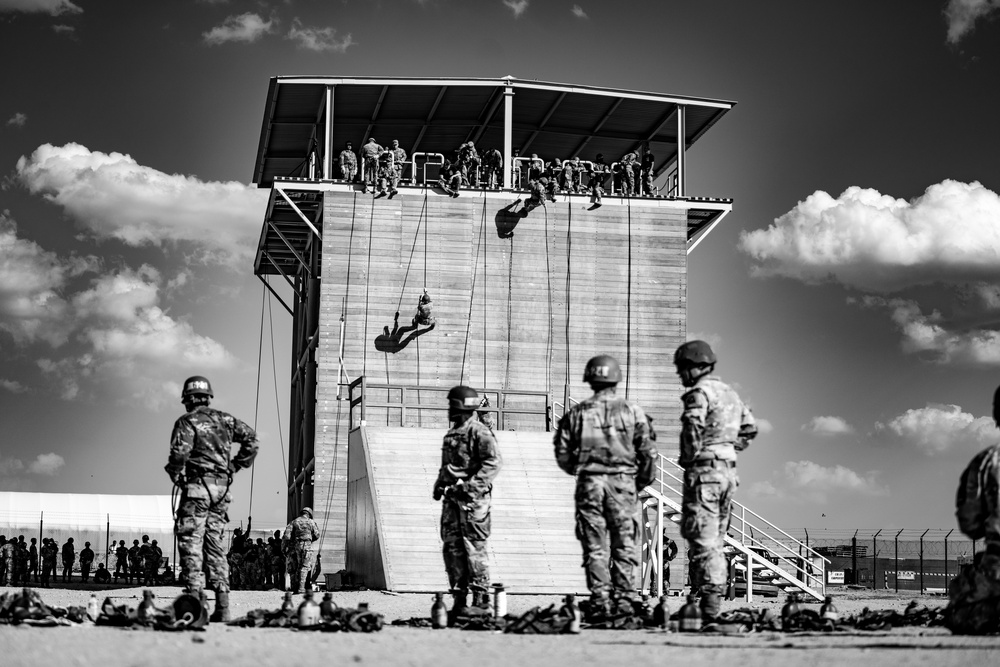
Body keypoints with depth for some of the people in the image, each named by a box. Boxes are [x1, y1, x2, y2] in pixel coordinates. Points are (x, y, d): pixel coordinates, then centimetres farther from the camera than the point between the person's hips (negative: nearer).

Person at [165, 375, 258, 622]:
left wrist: (176, 476, 0)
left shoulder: (187, 423, -5)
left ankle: (195, 595, -12)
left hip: (197, 487, -6)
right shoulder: (224, 419, 13)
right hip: (222, 487, 6)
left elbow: (180, 453, -18)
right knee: (215, 543, 10)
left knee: (191, 541, -3)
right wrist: (235, 465, 13)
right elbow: (251, 438, 9)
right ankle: (222, 604, 6)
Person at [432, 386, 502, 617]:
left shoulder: (479, 432, -8)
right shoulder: (452, 434, 18)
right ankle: (459, 598, 13)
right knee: (451, 548, 7)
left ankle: (481, 600, -2)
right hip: (451, 498, 9)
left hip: (473, 499, -9)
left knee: (474, 549, -7)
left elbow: (493, 463, -17)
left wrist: (472, 484, -21)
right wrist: (440, 483, 14)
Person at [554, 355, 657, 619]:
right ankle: (624, 600, 3)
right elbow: (648, 453, 0)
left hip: (589, 485, 1)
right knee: (624, 546, 5)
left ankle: (600, 601, 1)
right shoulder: (633, 411, 1)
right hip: (623, 483, 0)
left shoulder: (577, 413, 2)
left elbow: (562, 454, 3)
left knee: (595, 547, 4)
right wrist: (641, 482, 14)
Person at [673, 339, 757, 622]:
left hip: (703, 471, -9)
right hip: (728, 471, 9)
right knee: (715, 540, 14)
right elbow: (750, 427, 24)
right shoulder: (729, 392, 17)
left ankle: (709, 607, -11)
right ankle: (713, 601, 15)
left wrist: (690, 458, -10)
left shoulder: (699, 393, -11)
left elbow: (693, 430, -24)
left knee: (702, 541, -8)